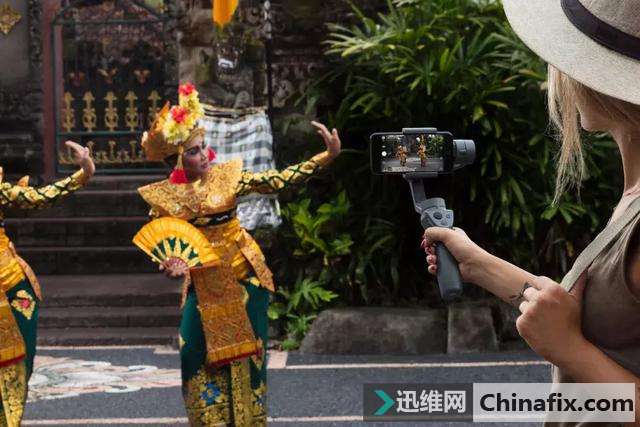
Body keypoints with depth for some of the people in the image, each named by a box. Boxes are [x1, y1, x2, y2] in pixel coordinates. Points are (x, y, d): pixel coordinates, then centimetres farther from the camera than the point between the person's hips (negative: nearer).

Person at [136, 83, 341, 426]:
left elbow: (278, 180, -11)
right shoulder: (163, 196, -5)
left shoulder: (227, 175, -7)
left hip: (244, 276, -1)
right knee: (197, 352, -2)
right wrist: (168, 263, -23)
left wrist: (327, 156, -20)